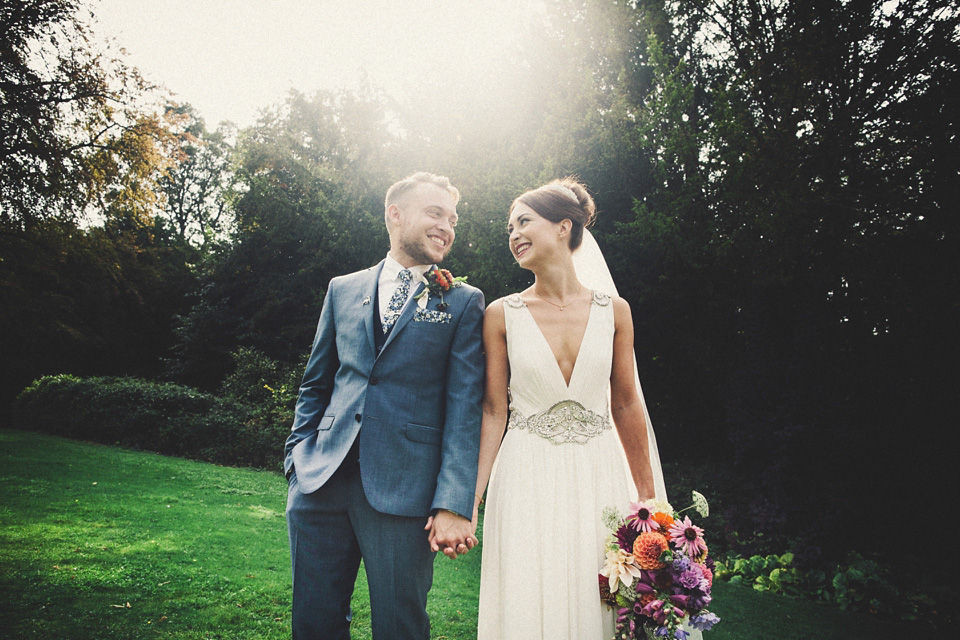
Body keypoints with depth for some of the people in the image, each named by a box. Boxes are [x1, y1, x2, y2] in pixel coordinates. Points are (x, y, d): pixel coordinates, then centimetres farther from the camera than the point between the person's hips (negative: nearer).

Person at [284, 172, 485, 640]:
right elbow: (315, 385, 16)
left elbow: (464, 407, -5)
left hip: (402, 491, -3)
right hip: (321, 482, 3)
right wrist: (298, 462, 8)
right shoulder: (343, 289, 12)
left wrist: (453, 505, -12)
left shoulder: (464, 303, 3)